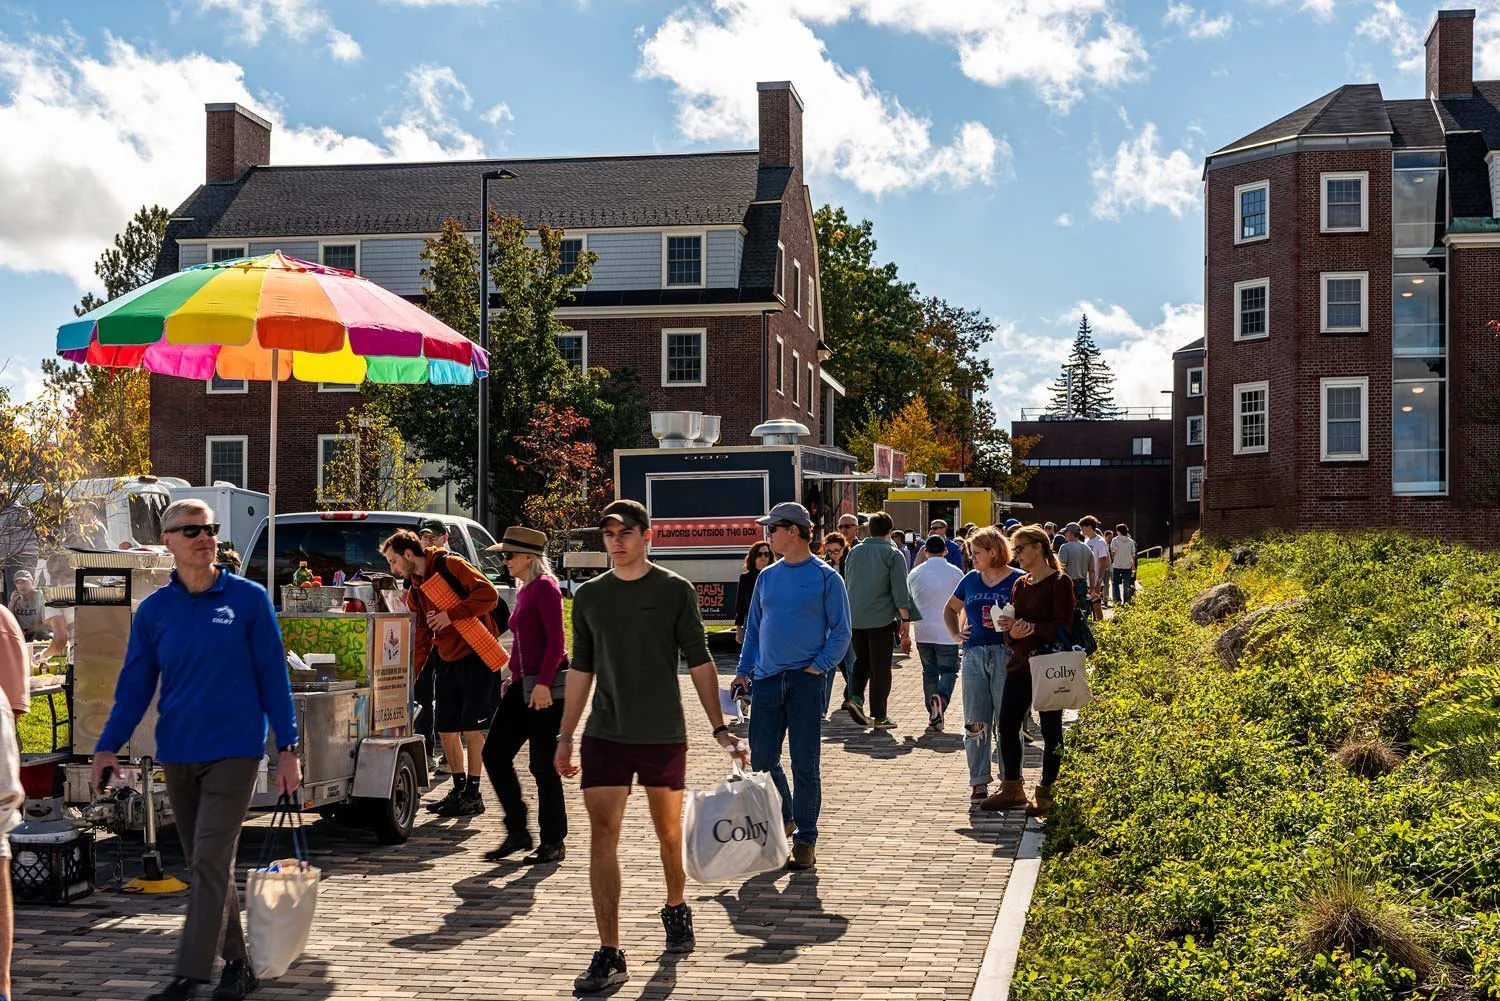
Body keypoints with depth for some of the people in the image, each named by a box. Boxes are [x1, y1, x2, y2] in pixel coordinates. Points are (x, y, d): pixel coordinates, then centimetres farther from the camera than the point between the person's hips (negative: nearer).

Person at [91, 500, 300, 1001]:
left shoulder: (249, 599, -4)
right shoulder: (154, 610, 4)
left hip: (233, 752, -4)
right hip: (177, 756, 4)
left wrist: (287, 748, -4)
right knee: (208, 866, 12)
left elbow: (273, 676, -2)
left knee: (210, 863, -10)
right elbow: (135, 685, 6)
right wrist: (108, 746, -6)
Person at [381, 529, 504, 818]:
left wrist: (451, 614, -19)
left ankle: (473, 795, 3)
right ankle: (459, 789, 22)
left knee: (472, 727, -6)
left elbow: (488, 594, -19)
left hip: (477, 658, -8)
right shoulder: (415, 592, 14)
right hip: (448, 662, 8)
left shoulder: (451, 566, -10)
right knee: (446, 728, 8)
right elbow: (421, 639, 17)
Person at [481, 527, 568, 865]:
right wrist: (515, 677, 17)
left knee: (543, 765, -4)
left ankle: (553, 843, 6)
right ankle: (517, 833, 12)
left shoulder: (545, 587, -10)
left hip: (546, 687, -10)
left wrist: (543, 684, -22)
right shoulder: (525, 590, 17)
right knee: (495, 754, 5)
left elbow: (556, 641, -17)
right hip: (523, 685, 10)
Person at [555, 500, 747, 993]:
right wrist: (565, 736, 11)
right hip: (604, 735, 2)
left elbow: (699, 662, -2)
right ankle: (609, 955, -7)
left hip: (664, 734, -2)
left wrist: (720, 728, -7)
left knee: (669, 835, 12)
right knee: (603, 836, -8)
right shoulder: (589, 596, 6)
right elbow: (581, 669, 12)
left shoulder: (675, 590, -3)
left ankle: (676, 909, 40)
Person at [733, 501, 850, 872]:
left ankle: (805, 840, 9)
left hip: (806, 680, -5)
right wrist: (743, 670, 9)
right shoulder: (767, 577, 12)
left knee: (805, 764, 0)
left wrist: (820, 665, -13)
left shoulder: (825, 577, -2)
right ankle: (783, 820, 29)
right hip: (767, 680, 5)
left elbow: (841, 632, -2)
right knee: (762, 760, 5)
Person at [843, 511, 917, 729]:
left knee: (861, 660, 20)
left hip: (854, 618, 4)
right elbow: (901, 594, -9)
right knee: (880, 667, 5)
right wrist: (906, 624, -5)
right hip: (881, 619, -4)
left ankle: (855, 697, -2)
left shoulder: (854, 552, 9)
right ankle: (879, 716, 9)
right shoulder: (893, 555, -6)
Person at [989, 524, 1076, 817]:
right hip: (1020, 665, 7)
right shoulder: (1020, 584, 14)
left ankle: (1045, 793, 13)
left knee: (1050, 730, 3)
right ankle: (1012, 788, 20)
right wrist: (1011, 631, -7)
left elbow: (1062, 628, -15)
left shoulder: (1059, 583, -9)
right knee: (1007, 725, 7)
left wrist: (1031, 628, -25)